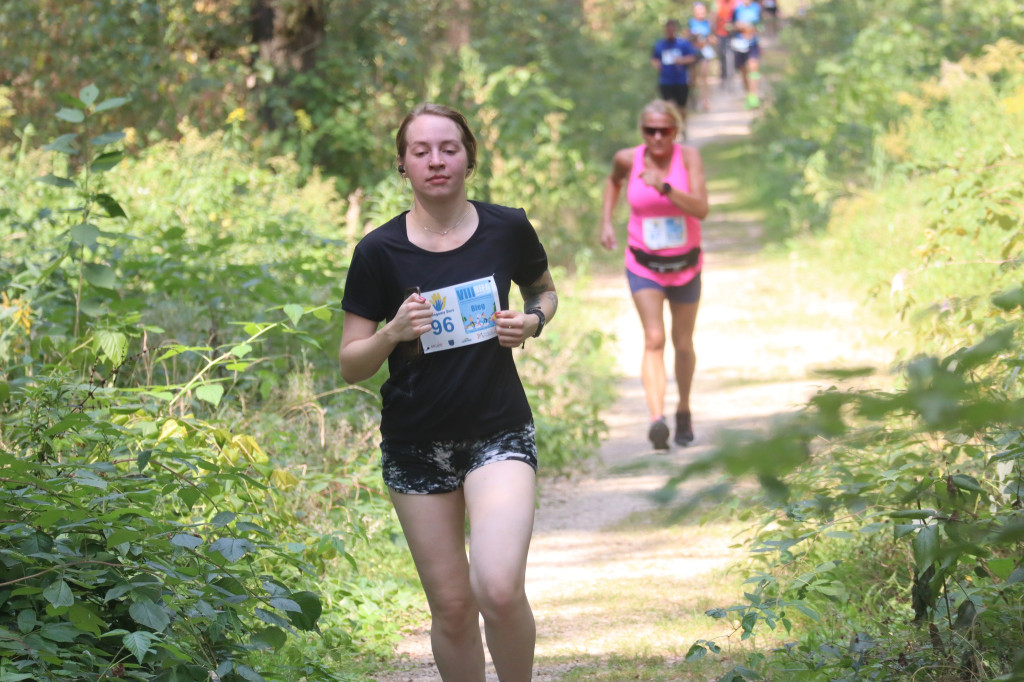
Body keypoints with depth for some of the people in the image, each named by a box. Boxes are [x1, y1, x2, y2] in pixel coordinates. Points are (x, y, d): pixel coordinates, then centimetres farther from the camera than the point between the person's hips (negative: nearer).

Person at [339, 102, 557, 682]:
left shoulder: (508, 230, -3)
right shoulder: (380, 252, -6)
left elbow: (545, 291, 18)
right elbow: (351, 365, -2)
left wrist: (532, 322, -4)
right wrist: (392, 333, -22)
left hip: (499, 432, -1)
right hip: (415, 446, 1)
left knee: (498, 589, -19)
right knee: (452, 606, 6)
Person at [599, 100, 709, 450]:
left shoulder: (689, 157, -14)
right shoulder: (628, 158, -8)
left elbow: (701, 209, -25)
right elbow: (613, 180, 17)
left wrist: (664, 187, -36)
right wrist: (606, 222, 8)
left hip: (685, 264, 1)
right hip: (644, 265, -1)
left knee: (683, 344, 13)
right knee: (653, 340, -18)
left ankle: (684, 412, 37)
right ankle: (657, 420, -32)